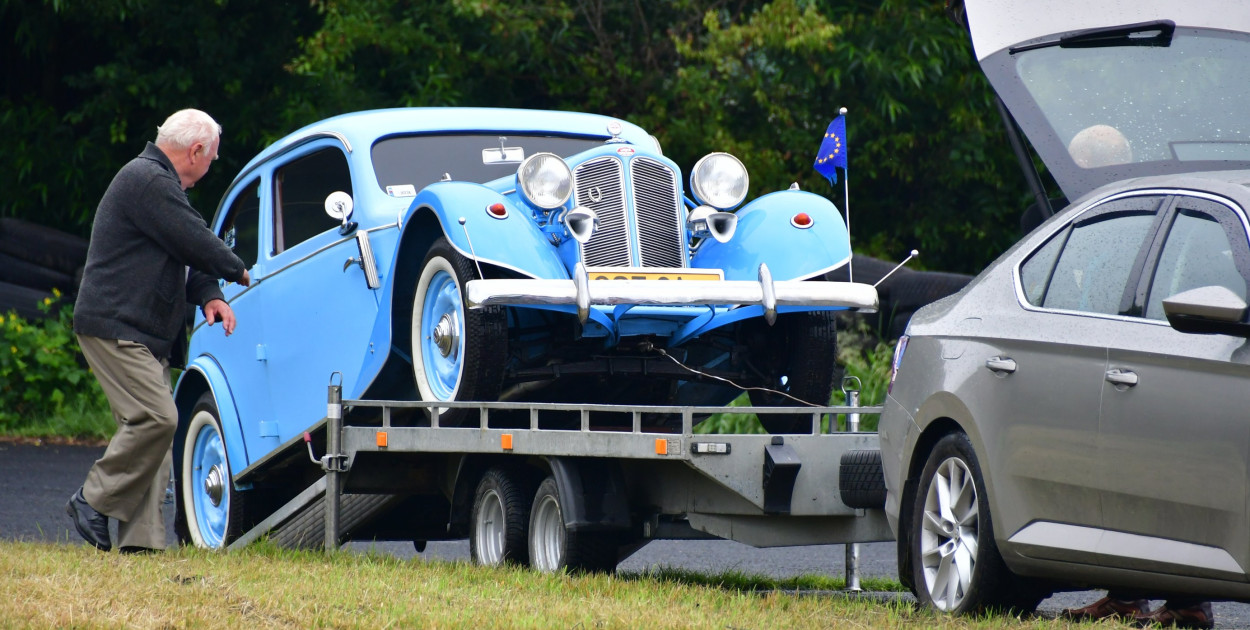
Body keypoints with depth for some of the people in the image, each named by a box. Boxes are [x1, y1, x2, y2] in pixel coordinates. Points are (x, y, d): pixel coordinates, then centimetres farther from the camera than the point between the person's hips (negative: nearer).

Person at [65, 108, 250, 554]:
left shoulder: (158, 181, 22)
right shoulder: (146, 181, -14)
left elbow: (186, 251, 23)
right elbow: (194, 242, -16)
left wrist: (208, 296, 4)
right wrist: (240, 273, 0)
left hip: (145, 335, 11)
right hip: (115, 328, -11)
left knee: (153, 425, 3)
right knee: (156, 418, -19)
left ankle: (141, 540, -1)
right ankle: (93, 501, -7)